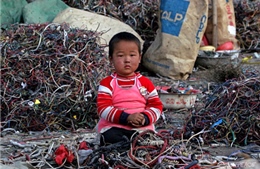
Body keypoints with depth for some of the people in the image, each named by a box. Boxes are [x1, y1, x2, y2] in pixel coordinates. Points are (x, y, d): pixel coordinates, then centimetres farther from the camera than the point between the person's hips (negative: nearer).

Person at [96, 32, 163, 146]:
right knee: (110, 138, -36)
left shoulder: (145, 83, 12)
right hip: (113, 127, -2)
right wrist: (126, 117, -20)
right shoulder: (107, 83, 4)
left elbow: (157, 106, 10)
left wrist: (145, 118, -13)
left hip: (141, 128, 2)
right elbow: (103, 108, -7)